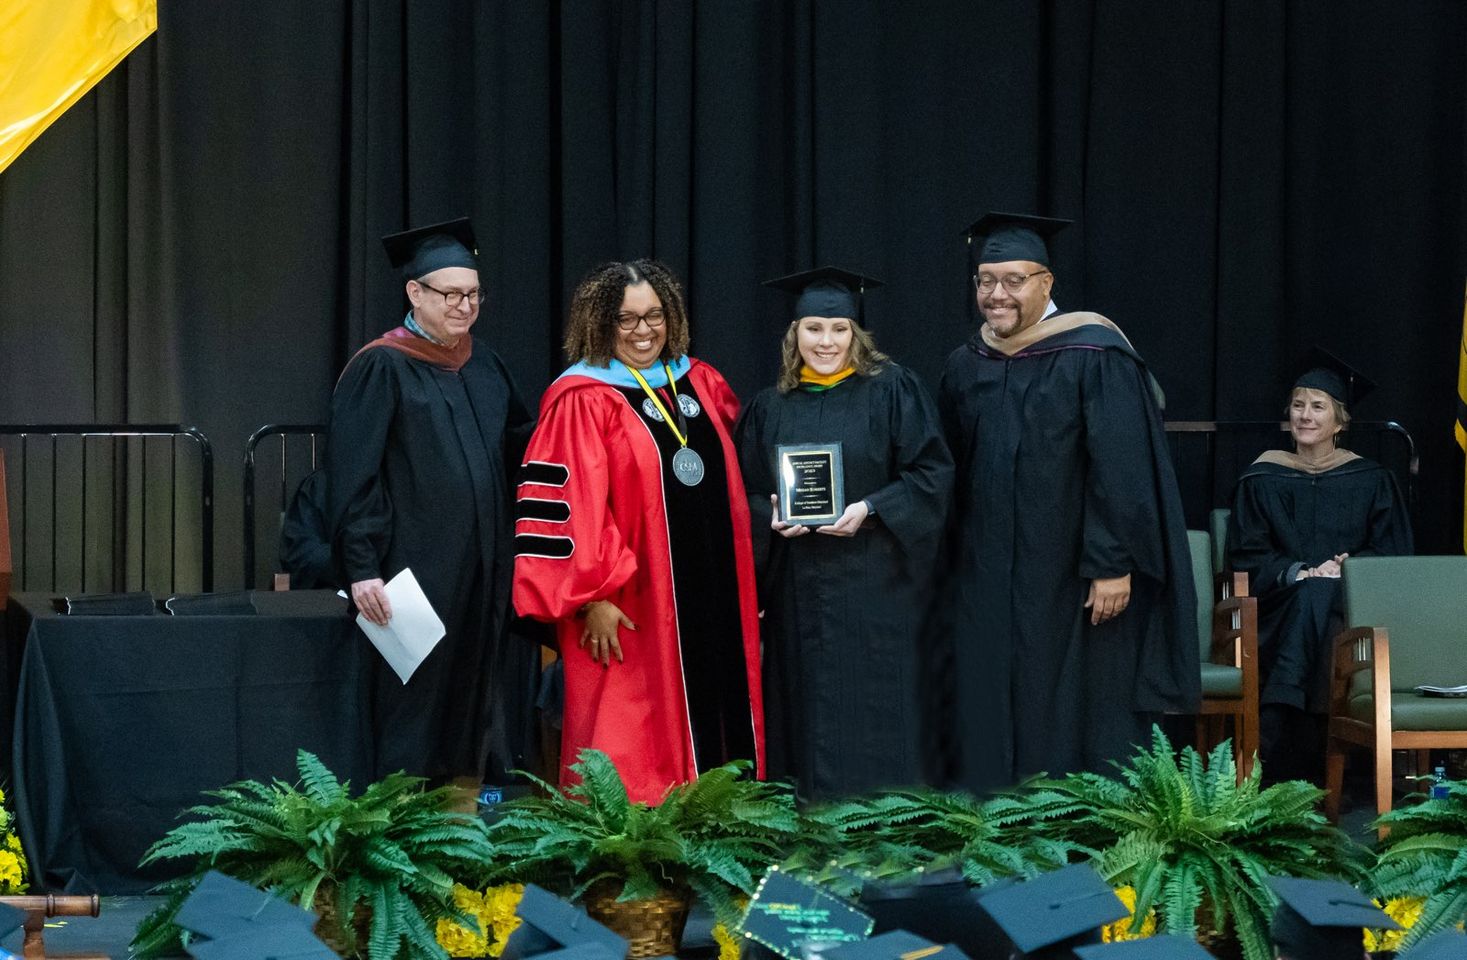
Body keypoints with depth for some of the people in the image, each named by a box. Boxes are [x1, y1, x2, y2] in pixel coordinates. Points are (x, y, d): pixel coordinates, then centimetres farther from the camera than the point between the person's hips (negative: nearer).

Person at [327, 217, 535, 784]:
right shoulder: (380, 369, -7)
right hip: (418, 567, -6)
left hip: (485, 567, 6)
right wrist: (362, 568, -18)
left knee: (478, 701, 8)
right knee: (419, 708, -2)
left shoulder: (482, 363, 12)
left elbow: (517, 441, 23)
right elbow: (350, 475, -11)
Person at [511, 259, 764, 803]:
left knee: (717, 729, 10)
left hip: (715, 600, 7)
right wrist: (594, 597, -19)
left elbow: (727, 474, 24)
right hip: (630, 613, -7)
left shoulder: (700, 384, 12)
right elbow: (568, 506, -14)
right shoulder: (582, 401, -8)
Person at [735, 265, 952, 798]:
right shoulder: (771, 407, 11)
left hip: (873, 586, -3)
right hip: (798, 589, 3)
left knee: (873, 711, -3)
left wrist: (868, 509, -16)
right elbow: (746, 492, 14)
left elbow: (932, 472, -4)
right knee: (807, 710, 5)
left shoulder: (891, 389, 0)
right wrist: (772, 515, -7)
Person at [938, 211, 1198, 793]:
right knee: (991, 715, 7)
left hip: (1071, 581, -6)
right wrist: (951, 569, 12)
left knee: (1079, 716, 0)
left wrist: (1113, 565, -18)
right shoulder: (965, 367, 10)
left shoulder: (1093, 357, -9)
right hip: (986, 586, 6)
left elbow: (1122, 466, -13)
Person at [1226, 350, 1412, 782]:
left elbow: (1393, 553, 7)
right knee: (1310, 596, -36)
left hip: (1353, 599, 0)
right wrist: (1300, 573, -14)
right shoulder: (1262, 480, 10)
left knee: (1316, 600, -36)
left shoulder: (1371, 481, 12)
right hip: (1283, 604, 0)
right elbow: (1247, 557, 4)